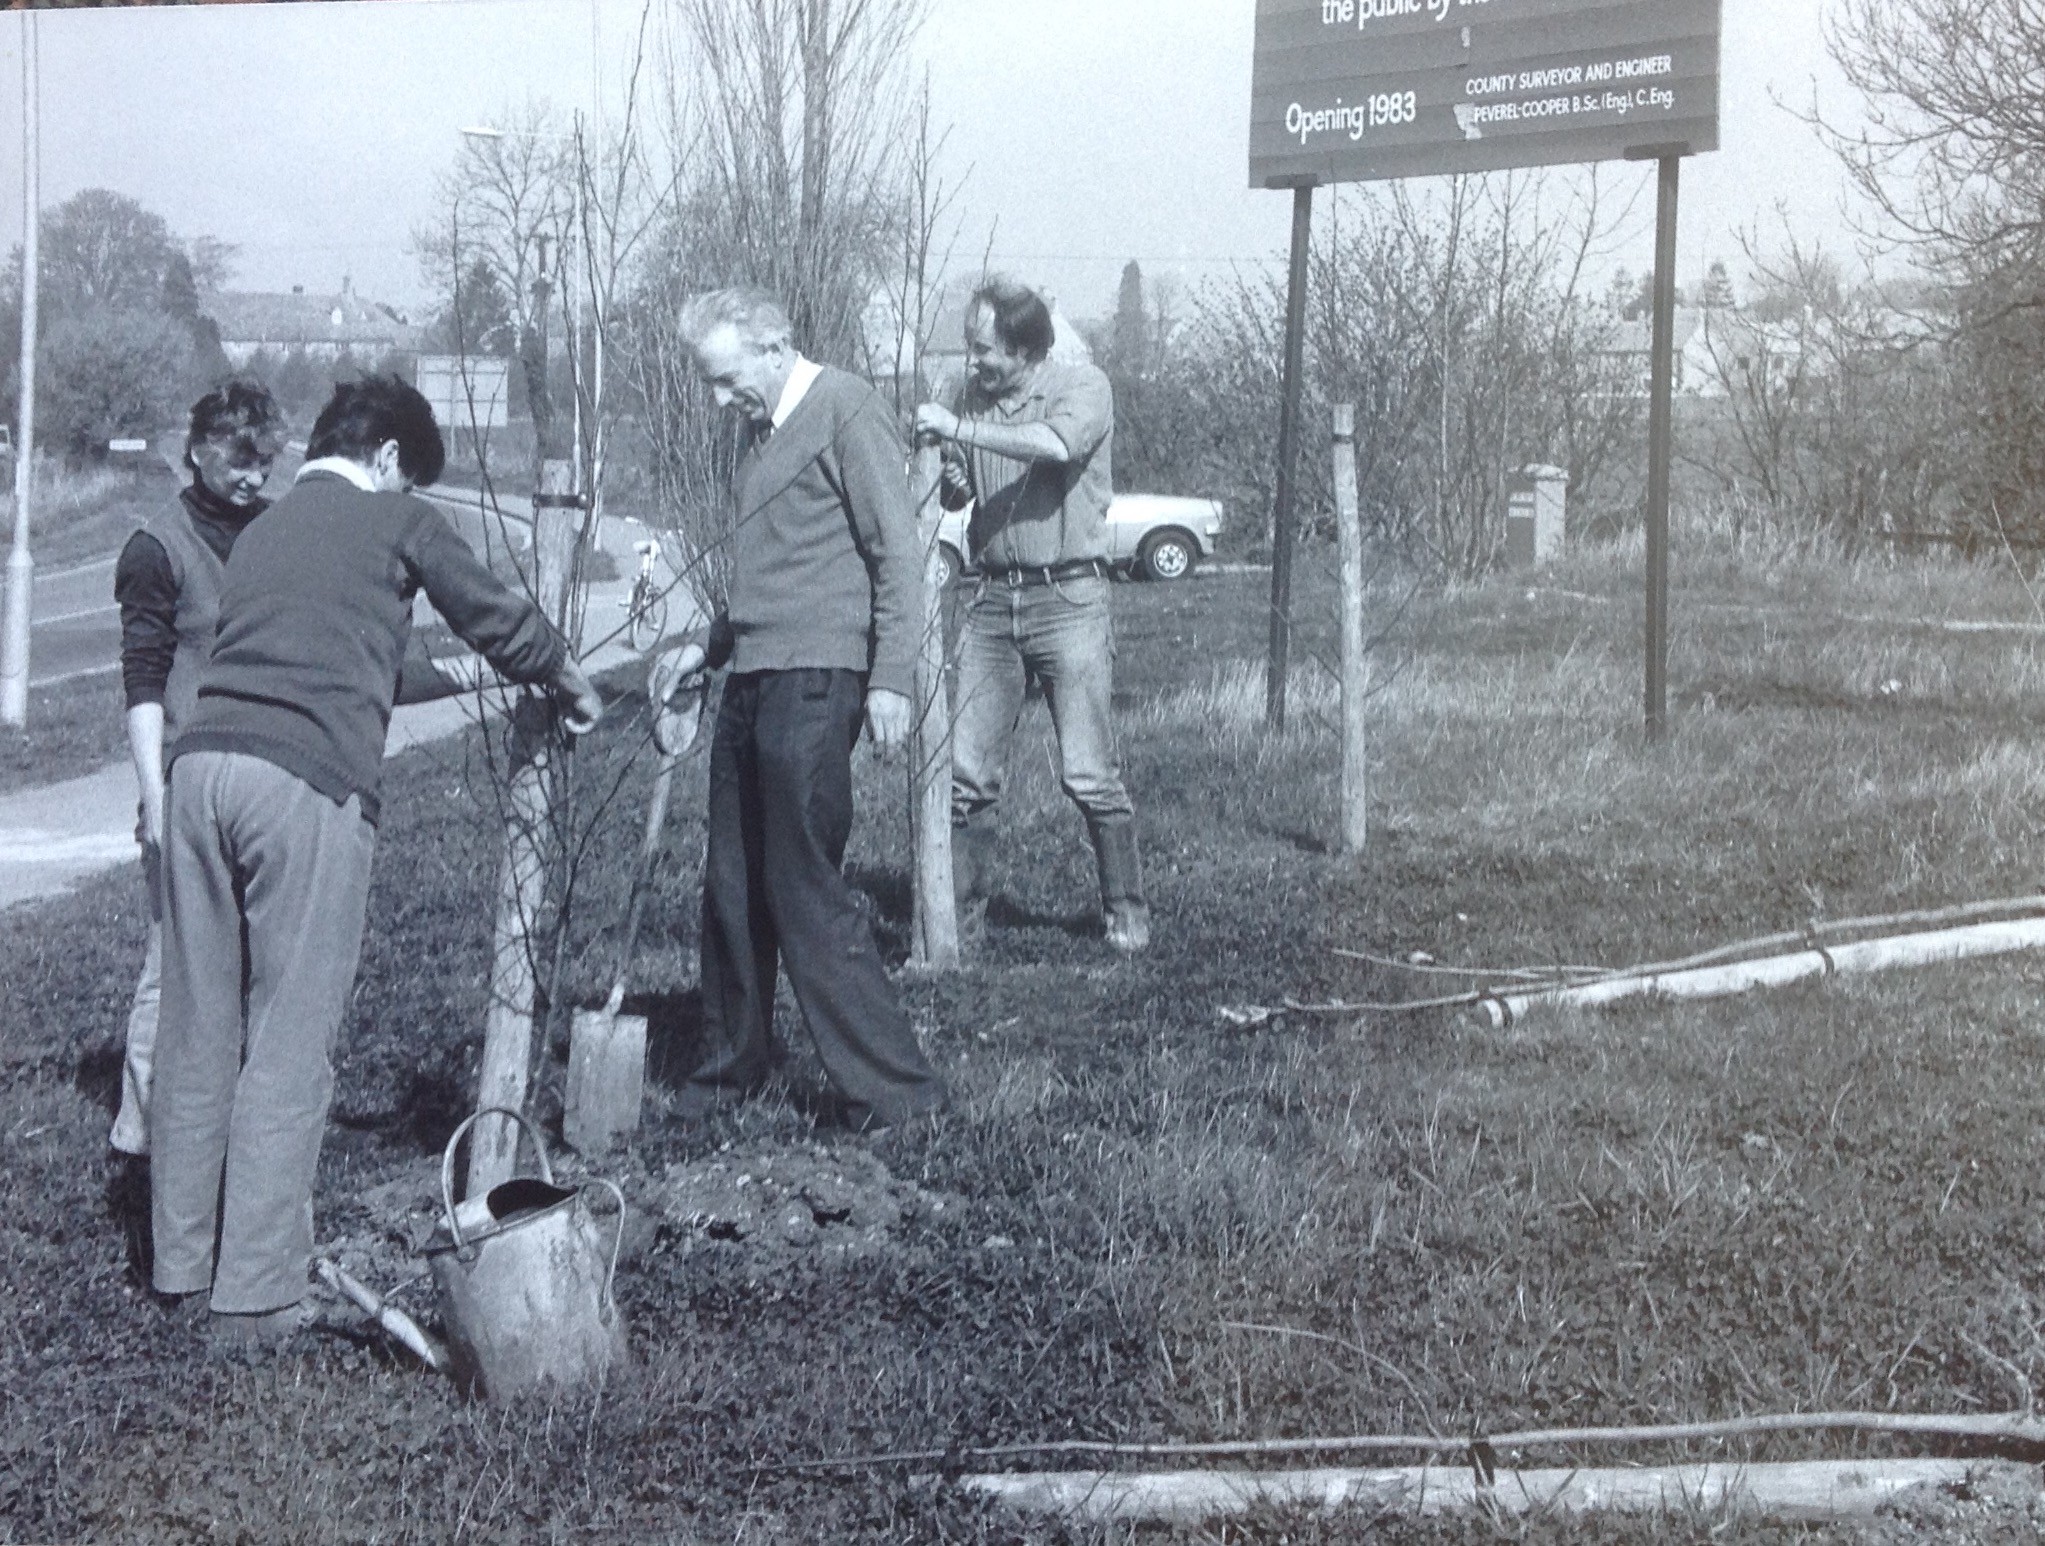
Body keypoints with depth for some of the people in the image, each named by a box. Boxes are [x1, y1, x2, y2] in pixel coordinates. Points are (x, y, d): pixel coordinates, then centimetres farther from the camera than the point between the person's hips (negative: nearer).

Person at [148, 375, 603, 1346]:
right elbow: (495, 618, 16)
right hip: (307, 782, -6)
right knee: (289, 1040, -2)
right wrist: (574, 688, 34)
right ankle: (256, 1293, -1)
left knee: (199, 1027, 13)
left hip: (203, 764, 6)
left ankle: (182, 1260, 21)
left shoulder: (261, 529, 28)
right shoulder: (397, 520, 10)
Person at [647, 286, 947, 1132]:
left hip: (815, 681, -9)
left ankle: (893, 1086, -2)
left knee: (805, 890, -8)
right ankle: (733, 1065, 29)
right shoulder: (761, 430, 19)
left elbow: (898, 554, -11)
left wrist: (890, 678, -17)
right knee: (732, 887, 13)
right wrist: (706, 645, 19)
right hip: (753, 679, 9)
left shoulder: (847, 410, -7)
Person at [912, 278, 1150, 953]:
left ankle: (1126, 911, 7)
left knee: (1089, 774, -6)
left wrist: (960, 428, -23)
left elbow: (1056, 446, -27)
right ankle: (958, 910, 12)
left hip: (1068, 598, -5)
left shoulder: (1083, 388, -5)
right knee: (966, 771, 2)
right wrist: (948, 476, -4)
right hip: (992, 599, 5)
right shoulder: (972, 394, 11)